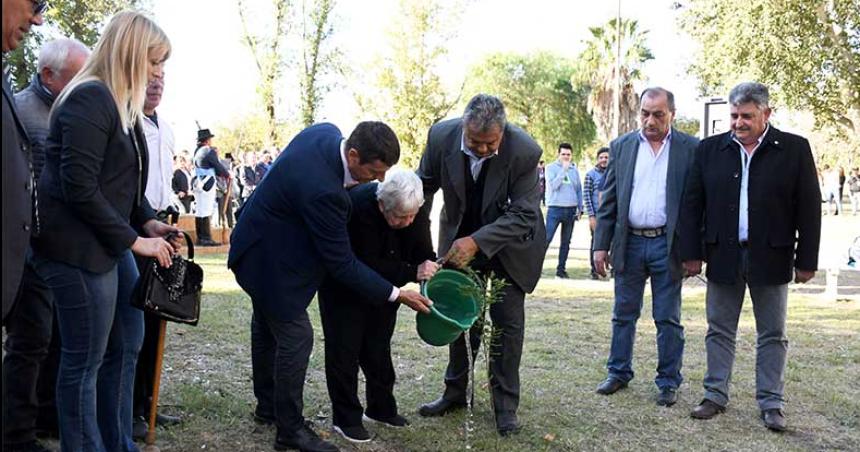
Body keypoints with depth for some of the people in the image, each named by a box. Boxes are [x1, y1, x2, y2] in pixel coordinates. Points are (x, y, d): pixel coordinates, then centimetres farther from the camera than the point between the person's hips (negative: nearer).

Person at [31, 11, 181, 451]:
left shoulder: (119, 102, 15)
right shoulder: (90, 98, -16)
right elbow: (79, 187, -22)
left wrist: (149, 222, 5)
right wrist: (133, 239, -18)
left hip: (110, 242, 11)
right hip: (78, 247, -11)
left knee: (127, 343, 17)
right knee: (85, 360, -1)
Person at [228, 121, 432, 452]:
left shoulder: (327, 132, -14)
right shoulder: (322, 190, -39)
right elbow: (342, 264, -30)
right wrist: (396, 295, -24)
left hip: (260, 243, 10)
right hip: (271, 260, -10)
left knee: (267, 326, 23)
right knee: (295, 337, -3)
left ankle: (268, 405, 42)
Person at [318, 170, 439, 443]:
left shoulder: (414, 210, -19)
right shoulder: (359, 207, -36)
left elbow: (423, 254, -11)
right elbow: (366, 264, -37)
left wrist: (430, 271, -30)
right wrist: (412, 272, -42)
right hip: (343, 286, -5)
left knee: (378, 346, 13)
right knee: (344, 347, -2)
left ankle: (381, 408, 26)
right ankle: (346, 418, 8)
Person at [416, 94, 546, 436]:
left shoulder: (524, 151, -30)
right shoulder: (441, 136, -22)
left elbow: (524, 215, -26)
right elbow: (425, 186, -5)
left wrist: (477, 242, -34)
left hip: (510, 240, -3)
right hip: (460, 238, 3)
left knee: (508, 321, -1)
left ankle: (505, 404, 12)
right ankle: (455, 392, 26)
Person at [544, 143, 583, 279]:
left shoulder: (574, 169, 11)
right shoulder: (551, 167, -1)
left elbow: (579, 190, 15)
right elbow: (553, 185, -15)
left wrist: (580, 209, 11)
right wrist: (564, 169, -15)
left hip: (571, 210, 4)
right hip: (555, 208, -4)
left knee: (566, 242, 8)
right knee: (547, 238, -9)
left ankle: (561, 269, 15)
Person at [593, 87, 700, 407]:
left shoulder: (690, 149, -1)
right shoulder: (621, 147, 6)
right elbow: (609, 200, 6)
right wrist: (601, 245, 2)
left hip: (668, 245, -2)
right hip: (629, 243, 3)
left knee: (668, 319, 6)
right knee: (623, 314, 12)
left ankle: (668, 382, 17)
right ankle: (619, 373, 24)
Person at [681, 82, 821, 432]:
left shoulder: (794, 149, -3)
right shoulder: (711, 149, 3)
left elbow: (809, 208, -2)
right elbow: (693, 204, 4)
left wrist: (806, 260, -4)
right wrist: (691, 253, 1)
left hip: (771, 258, -2)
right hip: (723, 256, 2)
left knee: (772, 335, 8)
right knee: (719, 331, 10)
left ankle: (771, 404, 18)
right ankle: (716, 396, 22)